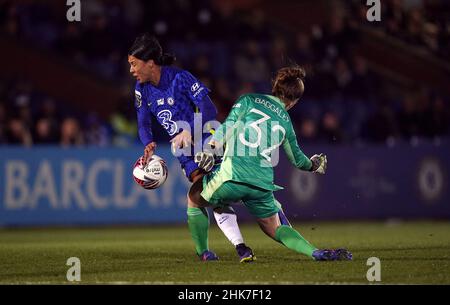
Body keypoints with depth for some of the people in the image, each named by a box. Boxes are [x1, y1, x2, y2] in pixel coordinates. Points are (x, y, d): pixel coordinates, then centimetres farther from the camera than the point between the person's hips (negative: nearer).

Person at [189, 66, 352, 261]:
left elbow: (227, 127, -6)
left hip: (232, 177, -3)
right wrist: (313, 166, 50)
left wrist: (210, 150, -9)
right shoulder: (285, 122, 19)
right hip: (263, 186, 3)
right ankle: (316, 252, 0)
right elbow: (297, 159, 31)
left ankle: (203, 253, 21)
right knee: (275, 229, 21)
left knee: (195, 198, 25)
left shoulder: (248, 101, 9)